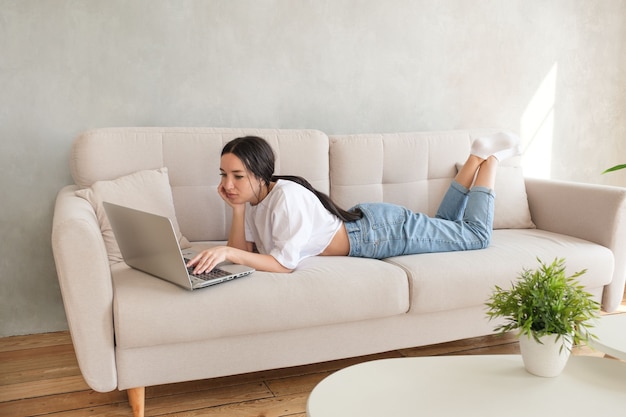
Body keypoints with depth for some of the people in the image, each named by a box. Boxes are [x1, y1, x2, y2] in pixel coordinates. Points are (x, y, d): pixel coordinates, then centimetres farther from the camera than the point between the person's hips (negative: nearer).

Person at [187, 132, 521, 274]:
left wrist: (227, 253, -45)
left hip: (382, 230, -7)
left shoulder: (287, 196, -33)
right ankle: (476, 157, 35)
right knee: (444, 226, 29)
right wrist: (237, 209, -23)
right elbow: (243, 250, -9)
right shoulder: (252, 199, -8)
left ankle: (490, 158, 25)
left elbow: (284, 264, -37)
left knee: (477, 235, 10)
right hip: (364, 223, 7)